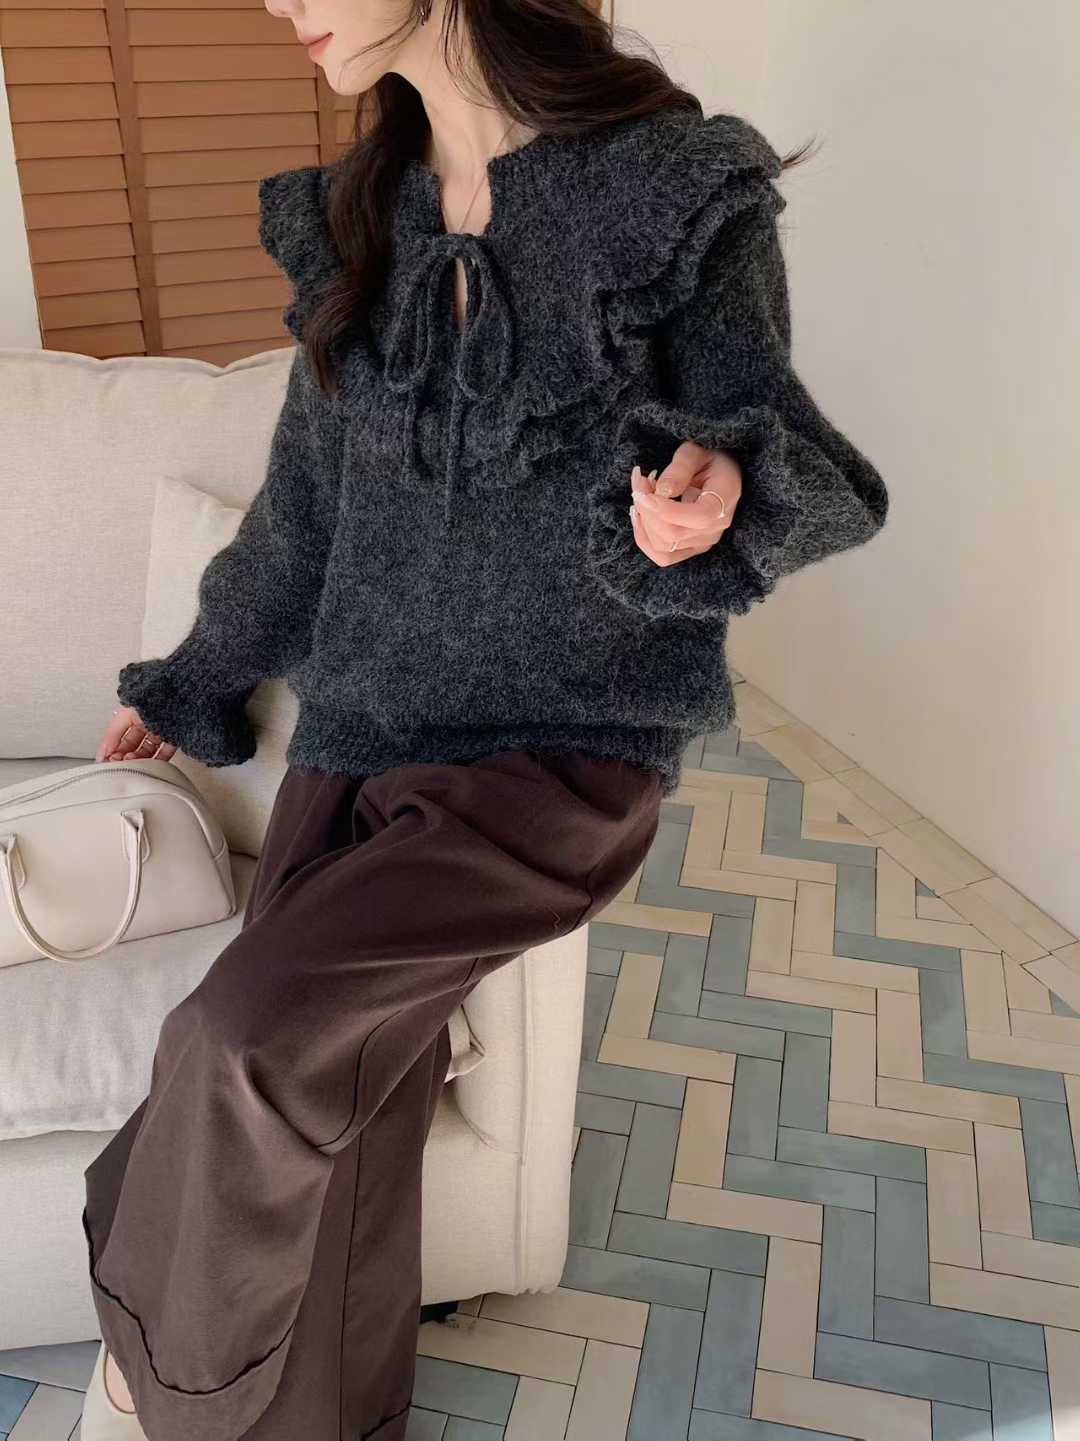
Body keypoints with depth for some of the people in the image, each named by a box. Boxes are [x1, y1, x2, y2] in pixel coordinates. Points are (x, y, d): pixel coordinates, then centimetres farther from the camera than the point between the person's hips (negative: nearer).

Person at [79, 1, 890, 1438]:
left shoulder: (678, 189, -9)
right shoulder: (359, 217, 8)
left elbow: (785, 455, -4)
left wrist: (720, 495, -29)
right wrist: (197, 682, 28)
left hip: (568, 747, -5)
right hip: (357, 738, 6)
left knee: (248, 1037, -19)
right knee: (337, 1117, 3)